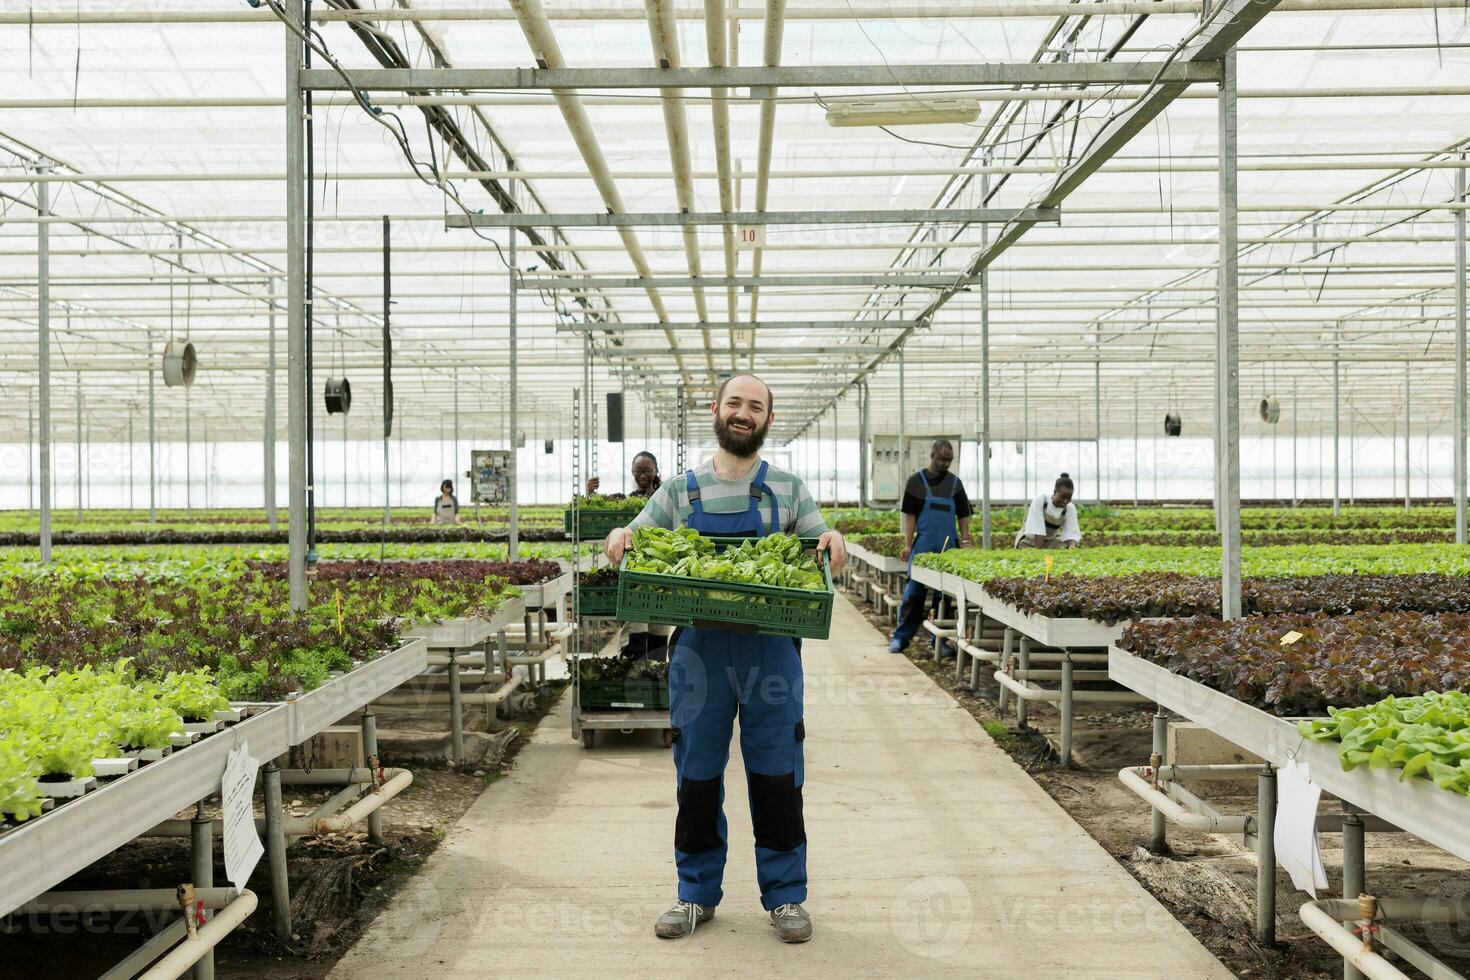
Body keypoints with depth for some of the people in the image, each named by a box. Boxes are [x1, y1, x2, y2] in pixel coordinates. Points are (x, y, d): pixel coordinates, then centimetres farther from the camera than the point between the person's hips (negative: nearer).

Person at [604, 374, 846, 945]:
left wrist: (833, 543, -15)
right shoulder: (679, 491, 8)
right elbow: (635, 545, 9)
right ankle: (697, 893, 25)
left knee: (777, 773, 6)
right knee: (696, 773, 9)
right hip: (699, 649, 1)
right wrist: (619, 538, -14)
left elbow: (821, 552, 8)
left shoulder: (789, 490, 7)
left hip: (771, 650, 0)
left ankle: (786, 896, 21)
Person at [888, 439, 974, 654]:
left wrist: (965, 542, 3)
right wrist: (907, 545, -7)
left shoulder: (955, 483, 10)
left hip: (949, 548, 3)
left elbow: (963, 516, 12)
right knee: (914, 592, -3)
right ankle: (900, 637, 5)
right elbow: (910, 515, -1)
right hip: (923, 546, -3)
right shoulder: (916, 481, 1)